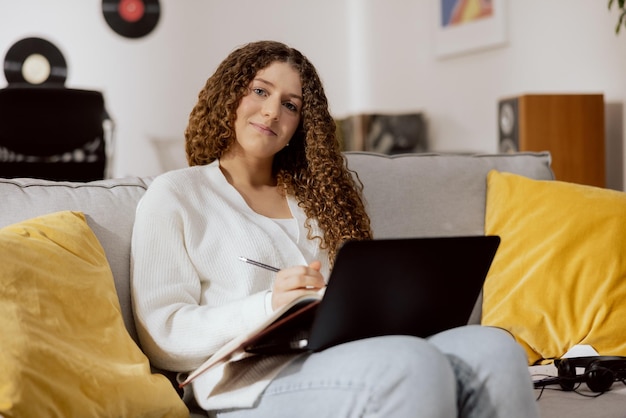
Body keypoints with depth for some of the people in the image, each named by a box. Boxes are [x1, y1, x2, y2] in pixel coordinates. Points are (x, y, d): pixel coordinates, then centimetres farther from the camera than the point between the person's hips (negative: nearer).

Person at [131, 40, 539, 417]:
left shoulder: (316, 193, 28)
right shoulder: (174, 195, 12)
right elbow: (163, 336, 1)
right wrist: (269, 306, -15)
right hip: (259, 381, -5)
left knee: (493, 348, -27)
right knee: (413, 363, -37)